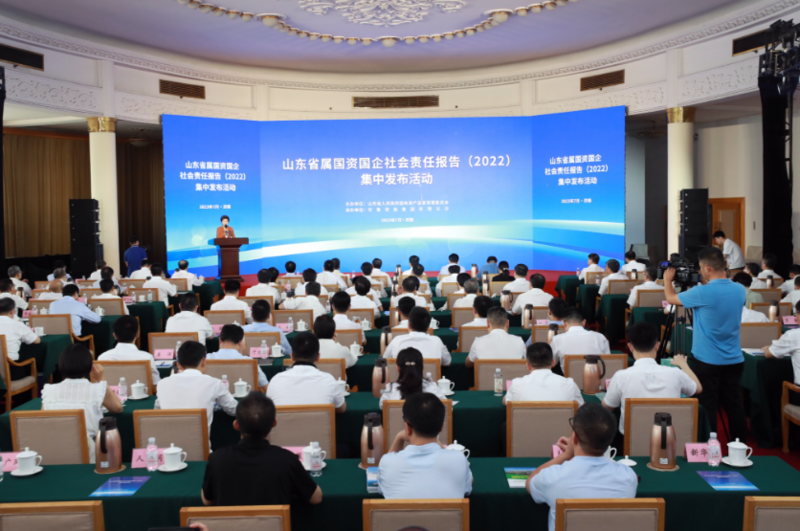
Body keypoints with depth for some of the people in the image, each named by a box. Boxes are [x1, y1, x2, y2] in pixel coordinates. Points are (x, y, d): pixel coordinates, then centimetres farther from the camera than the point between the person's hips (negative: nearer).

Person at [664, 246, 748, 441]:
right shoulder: (740, 290, 1)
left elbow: (671, 298, -3)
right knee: (735, 405, 12)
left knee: (707, 408, 3)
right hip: (734, 360, 6)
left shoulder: (703, 292, -19)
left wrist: (667, 280, 15)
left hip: (707, 361, -6)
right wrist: (705, 284, 21)